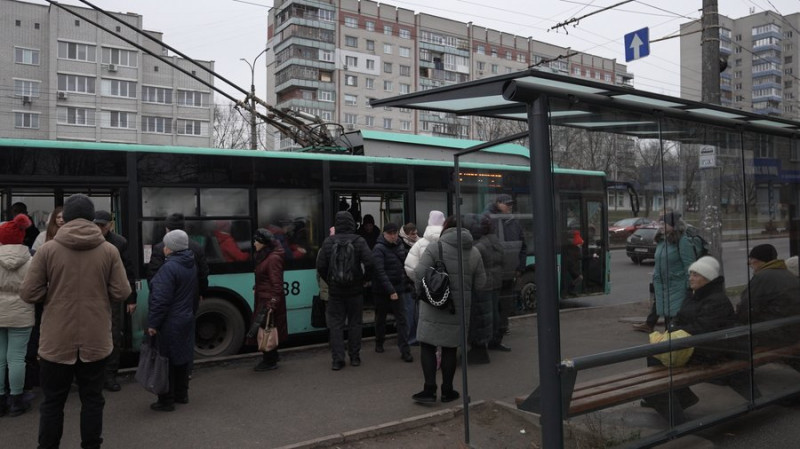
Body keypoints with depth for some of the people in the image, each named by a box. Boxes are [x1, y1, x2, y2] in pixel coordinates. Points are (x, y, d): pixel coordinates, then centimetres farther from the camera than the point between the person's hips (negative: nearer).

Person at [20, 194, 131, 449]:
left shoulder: (47, 250, -7)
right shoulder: (109, 251, -6)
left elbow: (29, 294, -6)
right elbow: (121, 293, -6)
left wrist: (55, 293, 13)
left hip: (57, 341, 0)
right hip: (95, 341, 0)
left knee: (53, 402, 14)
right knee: (92, 400, 12)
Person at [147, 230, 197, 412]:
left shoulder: (169, 267, -20)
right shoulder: (191, 266, 7)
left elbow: (161, 299, -23)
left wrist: (153, 323, -18)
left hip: (170, 323, -9)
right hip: (187, 319, 9)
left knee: (166, 360, 1)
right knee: (182, 357, 18)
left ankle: (166, 401, 9)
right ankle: (181, 395, 30)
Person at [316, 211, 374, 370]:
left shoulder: (328, 242, -3)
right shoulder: (359, 241, -8)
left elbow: (320, 266, -4)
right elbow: (369, 263, -16)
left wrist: (329, 281, 10)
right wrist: (365, 279, 1)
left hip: (335, 290, 0)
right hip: (355, 289, 0)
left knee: (336, 324, 6)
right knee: (354, 323, 11)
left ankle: (337, 359, 3)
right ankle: (354, 356, 17)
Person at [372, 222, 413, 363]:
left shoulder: (400, 246, 5)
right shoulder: (379, 249, -13)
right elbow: (380, 272, -21)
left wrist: (406, 285, 6)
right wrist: (390, 291, -25)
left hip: (399, 288, 4)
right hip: (382, 290, -3)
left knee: (402, 319, -3)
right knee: (381, 318, 14)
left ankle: (404, 350, -1)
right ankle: (379, 343, 35)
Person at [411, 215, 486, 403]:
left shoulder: (434, 248, -9)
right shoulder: (474, 252, 3)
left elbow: (419, 273, -17)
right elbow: (480, 282, 4)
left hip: (434, 305, -3)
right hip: (460, 308, 4)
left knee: (427, 345, 7)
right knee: (450, 348, 12)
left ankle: (429, 389, 3)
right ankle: (447, 391, 20)